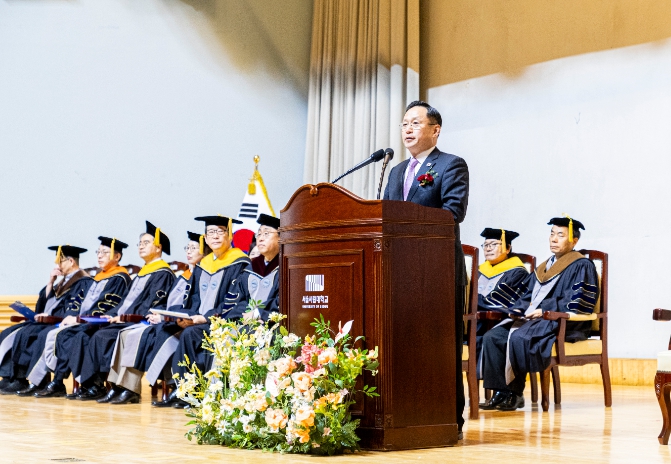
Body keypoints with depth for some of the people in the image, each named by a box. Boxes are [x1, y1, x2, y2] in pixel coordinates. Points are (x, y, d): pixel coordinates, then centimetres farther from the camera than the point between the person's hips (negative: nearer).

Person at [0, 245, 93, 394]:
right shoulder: (64, 281, 21)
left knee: (26, 334, -27)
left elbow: (75, 310, -19)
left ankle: (21, 381, -20)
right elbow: (44, 301, 16)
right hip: (49, 322, 10)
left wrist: (50, 315, -20)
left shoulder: (84, 282, -8)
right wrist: (51, 282, 4)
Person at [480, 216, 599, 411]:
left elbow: (576, 304, -13)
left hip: (564, 324, -8)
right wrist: (518, 309, 1)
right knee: (492, 337, -12)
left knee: (518, 337, -32)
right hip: (531, 319, 8)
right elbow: (529, 295, 22)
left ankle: (515, 393, -20)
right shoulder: (545, 266, 23)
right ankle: (501, 391, -16)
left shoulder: (581, 266, -2)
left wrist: (544, 311, -19)